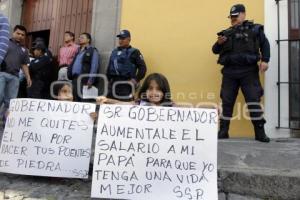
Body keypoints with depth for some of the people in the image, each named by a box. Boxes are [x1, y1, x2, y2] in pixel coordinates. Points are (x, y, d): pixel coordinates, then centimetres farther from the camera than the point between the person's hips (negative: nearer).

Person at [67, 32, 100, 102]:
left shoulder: (93, 51, 1)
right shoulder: (78, 52, 24)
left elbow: (94, 67, -10)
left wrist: (90, 80, -18)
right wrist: (69, 75, 13)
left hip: (84, 80, -7)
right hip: (75, 79, 7)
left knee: (83, 100, -10)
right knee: (75, 100, 9)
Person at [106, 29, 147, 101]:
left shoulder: (134, 52, -2)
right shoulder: (114, 51, 16)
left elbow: (143, 68, -8)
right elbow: (109, 67, 23)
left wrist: (136, 80, -12)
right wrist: (109, 79, 15)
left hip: (126, 84, -6)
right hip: (113, 83, 7)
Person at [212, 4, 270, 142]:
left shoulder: (254, 29, 9)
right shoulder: (226, 33, 16)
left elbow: (265, 44, 6)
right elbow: (215, 50, 17)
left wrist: (264, 60, -8)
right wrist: (219, 43, -4)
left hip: (249, 71, -3)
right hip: (229, 72, 3)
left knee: (253, 100, -3)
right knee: (227, 102, 4)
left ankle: (260, 132, 4)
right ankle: (223, 131, 12)